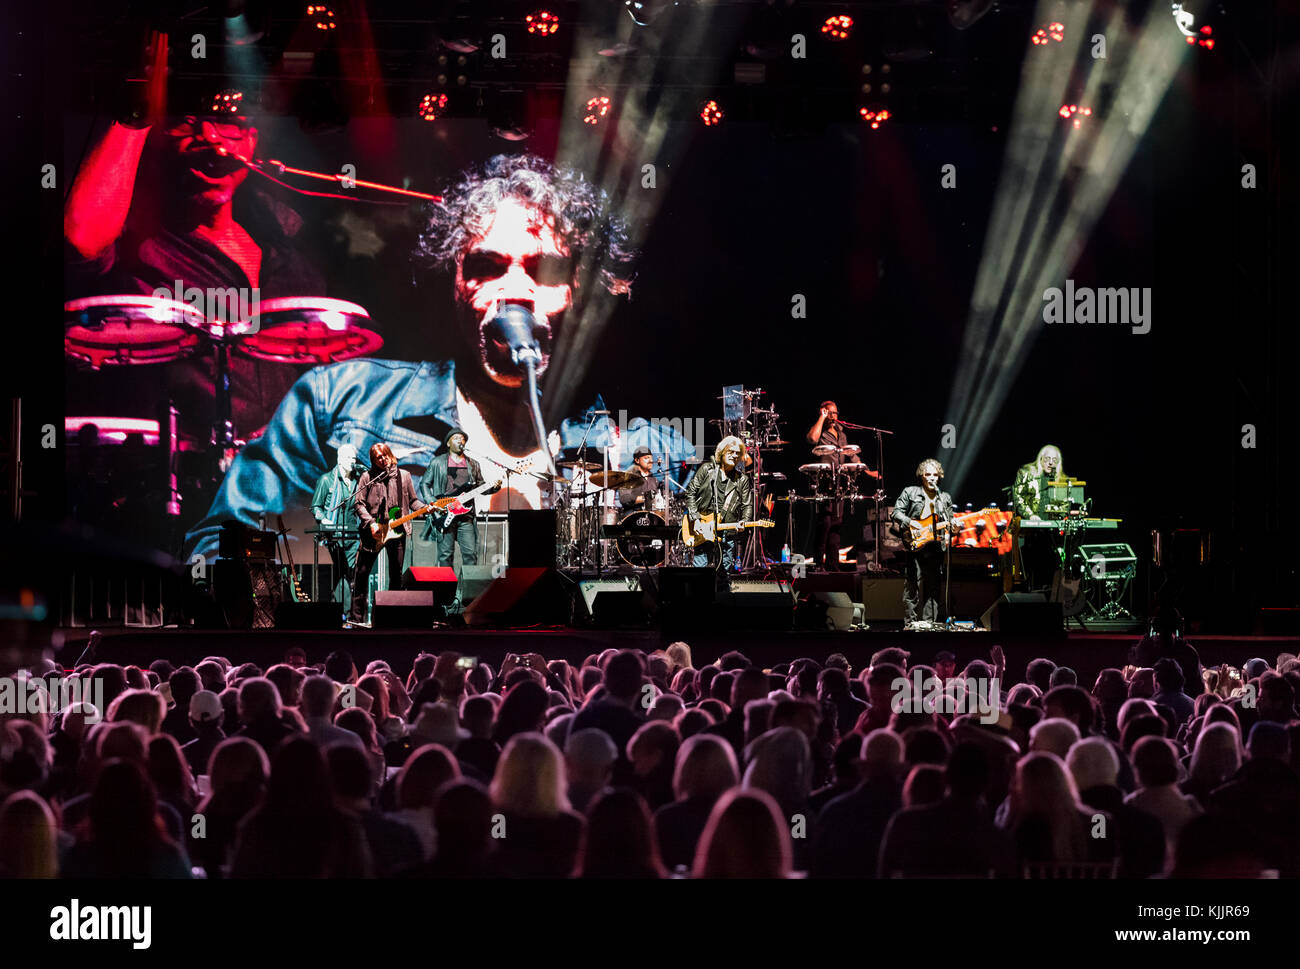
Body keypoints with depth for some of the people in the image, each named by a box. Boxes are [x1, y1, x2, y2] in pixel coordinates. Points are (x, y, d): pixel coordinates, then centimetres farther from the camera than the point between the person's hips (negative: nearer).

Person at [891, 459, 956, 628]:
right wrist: (910, 522, -15)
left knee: (934, 586, 4)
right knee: (912, 584, -6)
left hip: (936, 546, 4)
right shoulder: (910, 492, 6)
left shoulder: (945, 498, 17)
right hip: (915, 544, -4)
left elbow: (950, 521, 19)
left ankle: (929, 622, 8)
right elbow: (896, 512, 1)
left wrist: (948, 532, -1)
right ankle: (910, 622, -1)